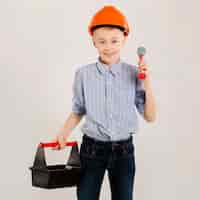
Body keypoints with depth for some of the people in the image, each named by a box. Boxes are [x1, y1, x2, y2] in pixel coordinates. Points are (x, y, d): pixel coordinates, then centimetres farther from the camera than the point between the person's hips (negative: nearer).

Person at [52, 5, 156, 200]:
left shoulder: (134, 73, -5)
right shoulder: (83, 74, -5)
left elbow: (150, 117, -2)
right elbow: (78, 112, 9)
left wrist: (147, 84, -12)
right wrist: (63, 133, -6)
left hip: (124, 150, 0)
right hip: (92, 149, 0)